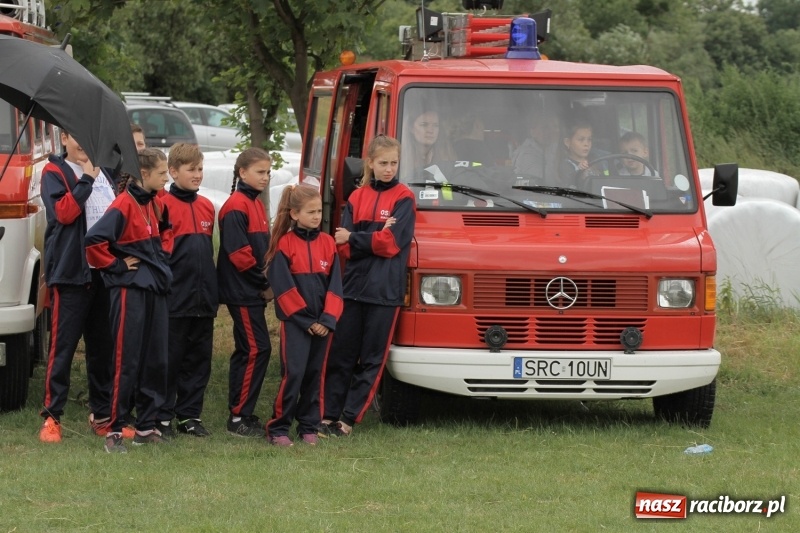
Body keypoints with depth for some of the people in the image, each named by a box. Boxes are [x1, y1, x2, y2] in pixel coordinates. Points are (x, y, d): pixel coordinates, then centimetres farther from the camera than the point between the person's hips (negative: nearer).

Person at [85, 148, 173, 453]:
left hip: (155, 289, 8)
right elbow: (94, 240, -23)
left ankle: (146, 427, 17)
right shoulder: (124, 205, -14)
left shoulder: (156, 204, 11)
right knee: (127, 362, -7)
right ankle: (114, 431, -3)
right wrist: (115, 265, -12)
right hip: (130, 289, -8)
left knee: (155, 360, 9)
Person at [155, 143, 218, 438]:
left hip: (203, 299, 6)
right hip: (175, 299, -6)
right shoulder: (164, 205, -9)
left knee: (199, 358, 10)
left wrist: (213, 291, 16)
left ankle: (189, 414, 18)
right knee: (170, 358, 0)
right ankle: (162, 417, 8)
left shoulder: (207, 207, 12)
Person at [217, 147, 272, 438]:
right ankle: (240, 417, -9)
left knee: (247, 351, 12)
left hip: (254, 291, 10)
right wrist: (263, 282, -13)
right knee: (256, 349, -11)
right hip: (242, 291, -10)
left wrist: (266, 279, 7)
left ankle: (241, 416, 16)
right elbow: (238, 252, -19)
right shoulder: (236, 206, -13)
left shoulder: (256, 204, 17)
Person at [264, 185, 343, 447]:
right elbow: (283, 287, -9)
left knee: (314, 375, 8)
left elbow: (335, 285, 5)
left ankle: (308, 427, 16)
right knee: (293, 373, -11)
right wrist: (306, 320, -12)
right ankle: (277, 428, -6)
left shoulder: (327, 243, 7)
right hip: (295, 321, -4)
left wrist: (328, 319, -7)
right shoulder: (285, 244, -5)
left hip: (322, 323, 4)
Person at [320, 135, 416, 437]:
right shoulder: (357, 197, 10)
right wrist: (376, 238, -13)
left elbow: (391, 243, -10)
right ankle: (328, 416, 7)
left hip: (385, 291, -3)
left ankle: (349, 419, 3)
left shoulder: (403, 198, 0)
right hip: (353, 287, 3)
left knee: (371, 359, 0)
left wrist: (354, 239, -6)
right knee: (340, 355, 4)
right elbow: (344, 247, 4)